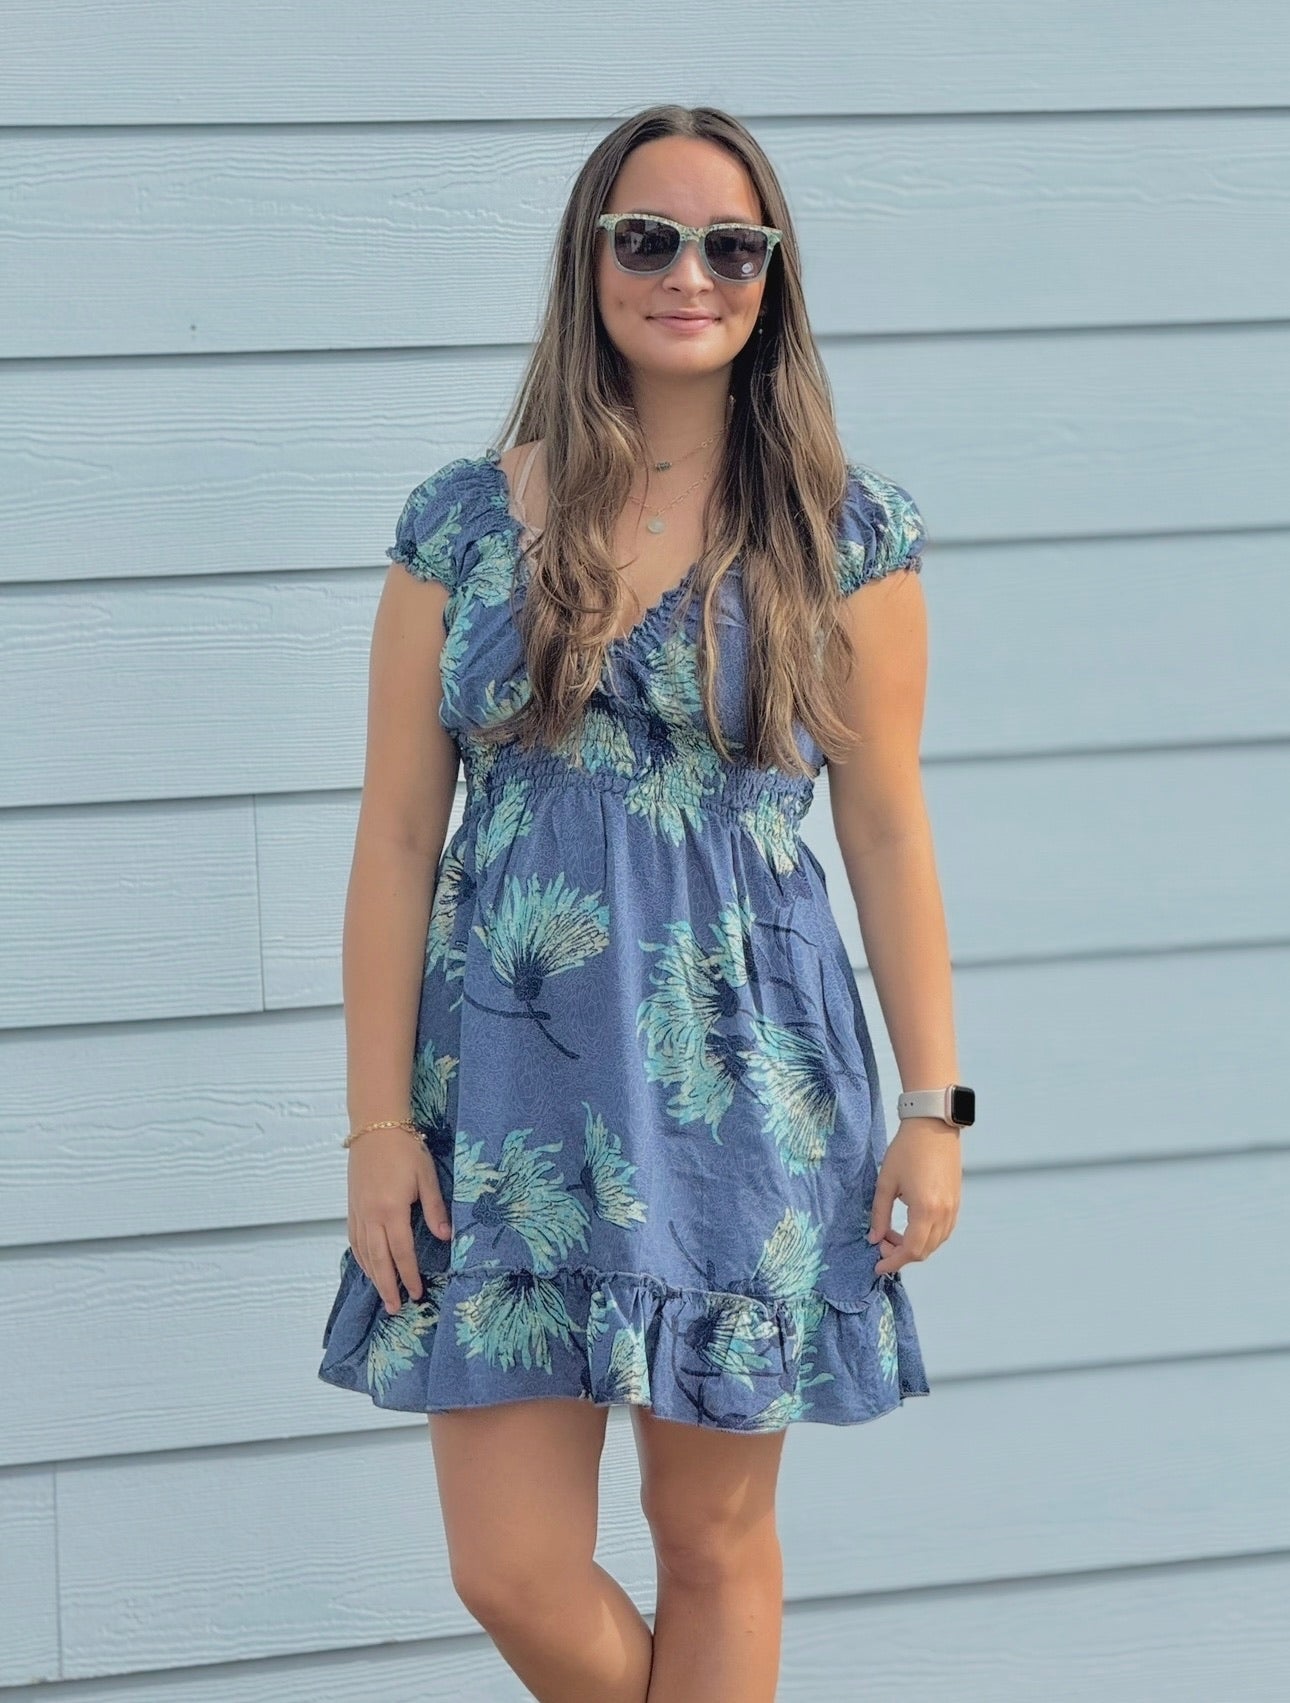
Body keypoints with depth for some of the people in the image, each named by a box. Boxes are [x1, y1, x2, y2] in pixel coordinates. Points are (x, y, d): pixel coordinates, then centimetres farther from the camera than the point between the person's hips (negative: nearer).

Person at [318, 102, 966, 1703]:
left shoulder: (843, 524, 0)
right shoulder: (466, 520, 2)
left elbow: (887, 826, 2)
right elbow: (396, 835, 2)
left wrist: (933, 1107, 0)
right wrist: (377, 1123, -2)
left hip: (745, 1088, -1)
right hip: (512, 1087, 1)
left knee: (713, 1541, 9)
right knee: (513, 1572, 1)